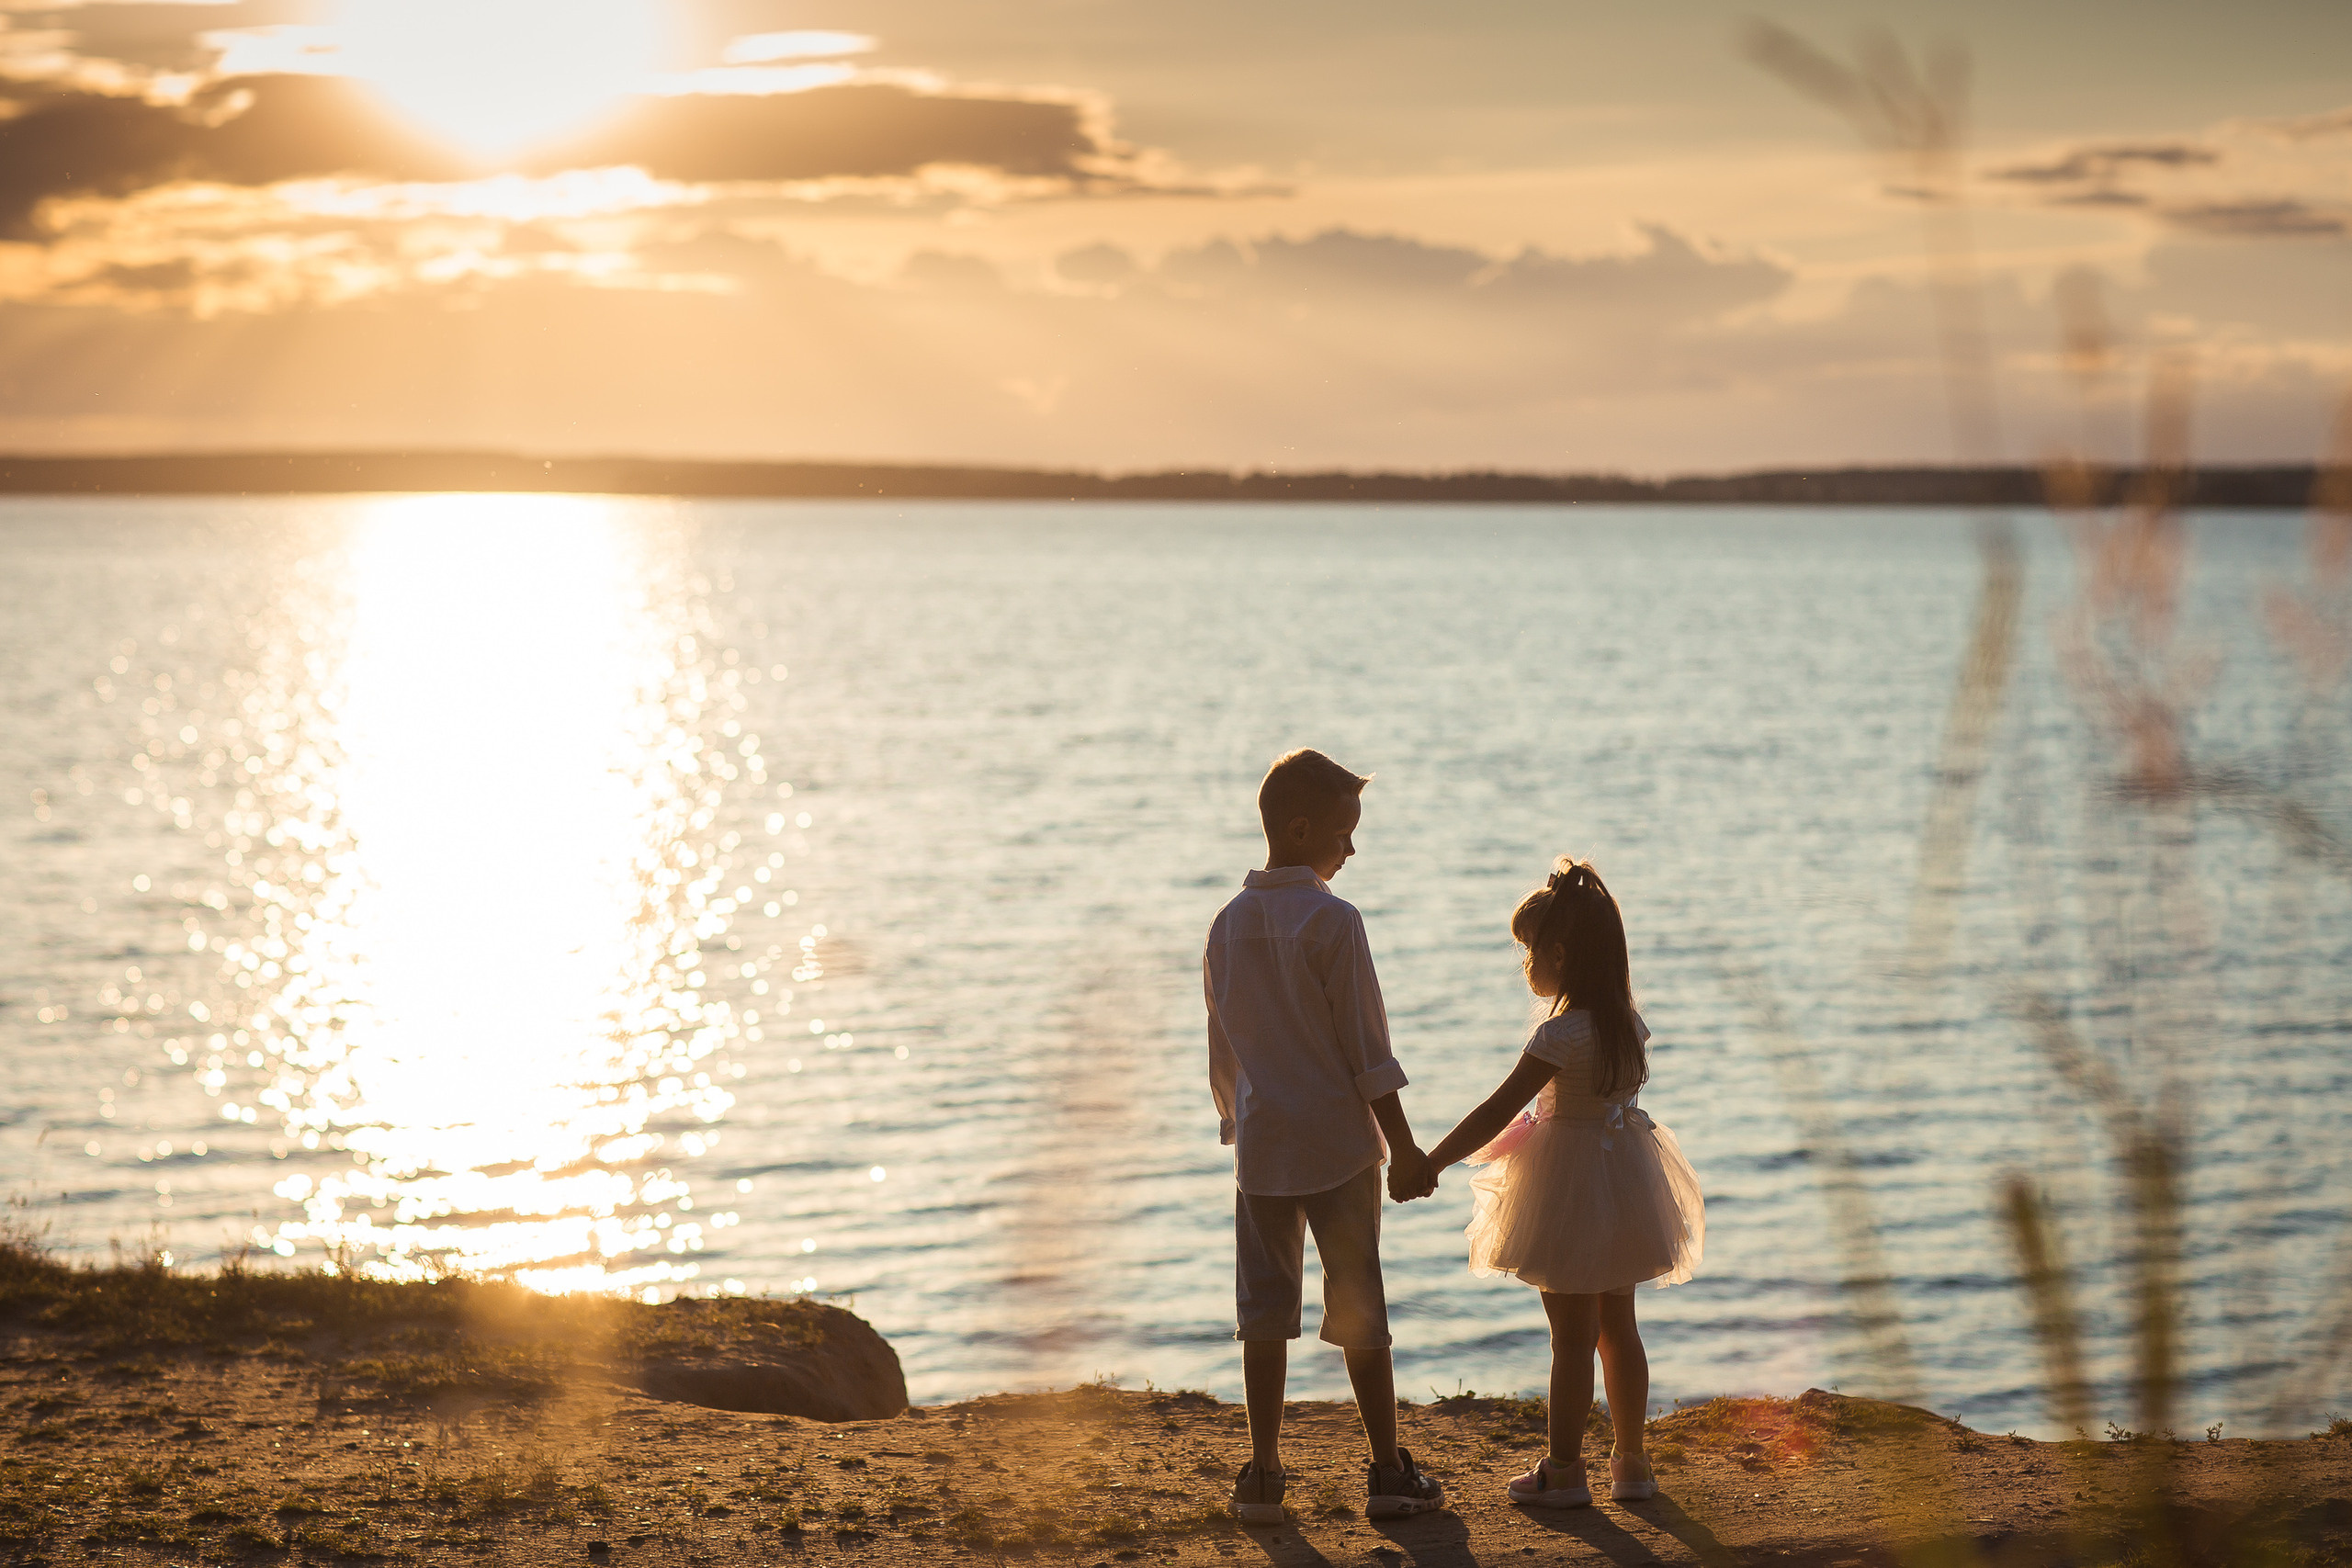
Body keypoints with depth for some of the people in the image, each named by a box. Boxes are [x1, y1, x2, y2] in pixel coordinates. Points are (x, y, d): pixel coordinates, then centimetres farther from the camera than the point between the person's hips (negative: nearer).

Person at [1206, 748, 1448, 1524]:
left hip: (1260, 1146, 4)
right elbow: (1367, 1049, -12)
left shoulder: (1228, 924, 5)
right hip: (1337, 1141, -4)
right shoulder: (1333, 921, -13)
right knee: (1358, 1307, 4)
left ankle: (1263, 1475, 9)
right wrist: (1404, 1148, -6)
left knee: (1264, 1311, 7)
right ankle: (1388, 1473, 10)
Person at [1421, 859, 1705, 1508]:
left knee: (1571, 1335, 0)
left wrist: (1431, 1163, -17)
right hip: (1625, 1163, 8)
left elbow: (1498, 1111, -22)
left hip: (1574, 1183, -8)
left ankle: (1563, 1470, 7)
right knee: (1617, 1328, 15)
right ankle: (1631, 1462, 20)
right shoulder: (1626, 1020, 2)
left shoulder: (1563, 1034, -22)